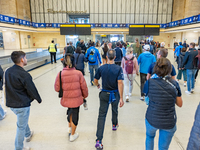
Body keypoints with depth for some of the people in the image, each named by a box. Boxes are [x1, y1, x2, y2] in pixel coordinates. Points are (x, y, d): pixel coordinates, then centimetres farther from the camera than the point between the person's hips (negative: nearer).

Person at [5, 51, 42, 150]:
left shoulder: (7, 71, -2)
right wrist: (39, 99, 0)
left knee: (23, 120, 30)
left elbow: (9, 87, 9)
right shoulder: (24, 75, -25)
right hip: (22, 105, -8)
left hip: (11, 103, 8)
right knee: (21, 126, 10)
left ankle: (28, 135, 53)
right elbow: (32, 90, -17)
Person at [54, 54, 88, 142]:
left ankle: (70, 127, 45)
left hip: (66, 99, 2)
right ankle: (72, 135, 33)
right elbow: (84, 87, -7)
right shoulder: (78, 73, -14)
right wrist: (85, 95, 12)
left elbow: (57, 88, -7)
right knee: (75, 115, 16)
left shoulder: (60, 74, -13)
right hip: (76, 99, -2)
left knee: (70, 111, 31)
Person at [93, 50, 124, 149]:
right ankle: (115, 125, 54)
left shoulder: (101, 68, -8)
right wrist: (121, 98, -16)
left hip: (104, 94, 0)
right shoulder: (118, 68, -12)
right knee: (115, 110, 28)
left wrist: (97, 85, 23)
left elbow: (95, 80, -1)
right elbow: (120, 83, -19)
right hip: (115, 94, 1)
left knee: (102, 115, 1)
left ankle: (98, 140, -3)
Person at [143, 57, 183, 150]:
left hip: (151, 120, 0)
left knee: (149, 136, 31)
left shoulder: (150, 82, -15)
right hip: (169, 122, 1)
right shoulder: (174, 84, -11)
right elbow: (180, 104, -1)